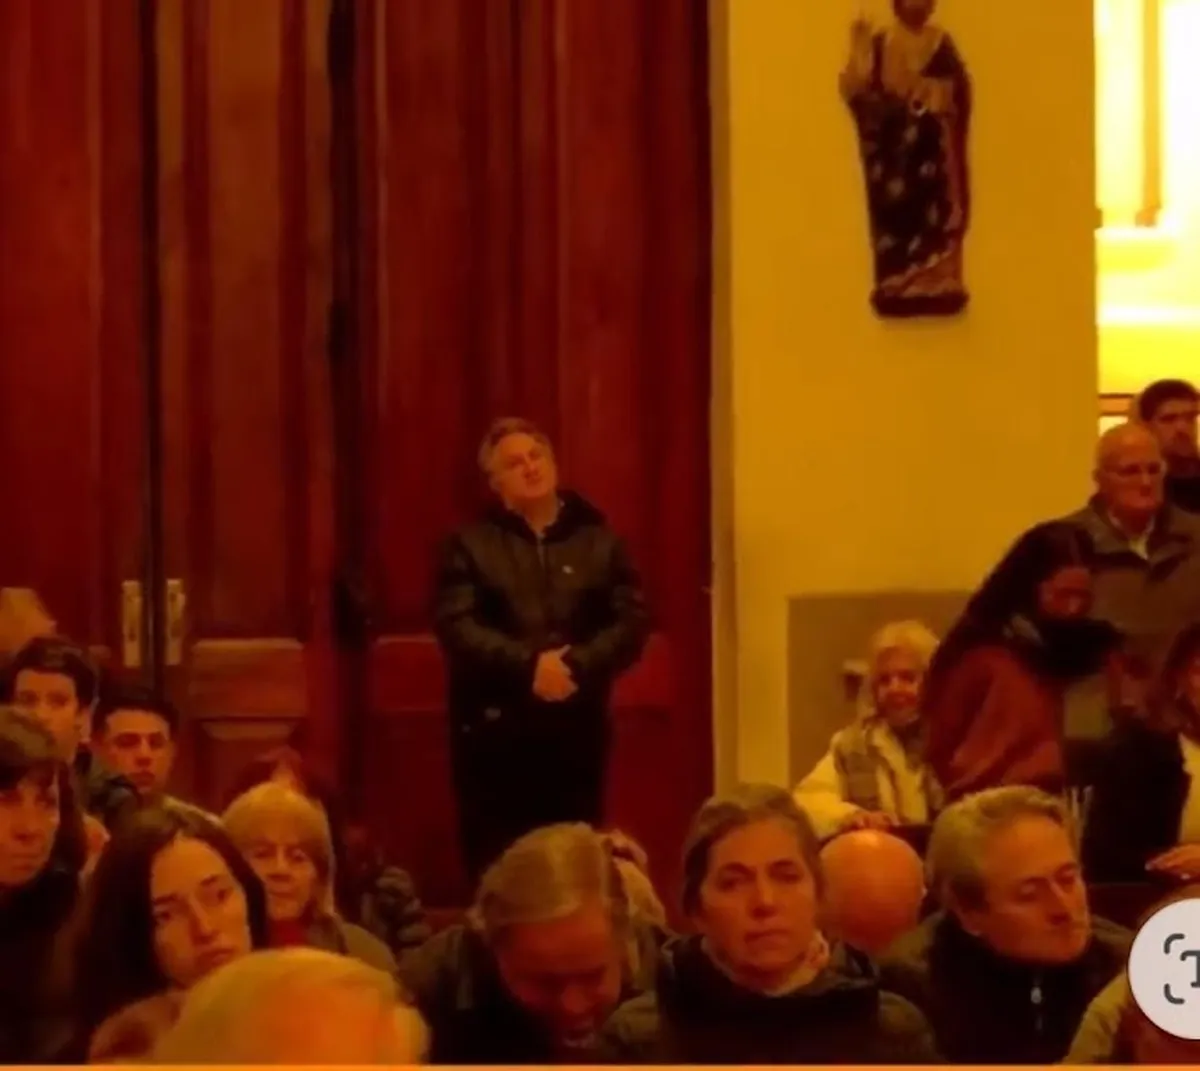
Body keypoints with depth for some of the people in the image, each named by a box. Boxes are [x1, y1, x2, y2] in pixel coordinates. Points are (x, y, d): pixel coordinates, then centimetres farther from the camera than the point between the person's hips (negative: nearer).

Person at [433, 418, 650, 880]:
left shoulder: (599, 540, 10)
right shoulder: (470, 544, 5)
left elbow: (631, 622, 0)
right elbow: (456, 626, -8)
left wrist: (576, 666, -17)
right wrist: (528, 664, -19)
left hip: (577, 728, 2)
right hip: (494, 728, -2)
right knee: (497, 864, -2)